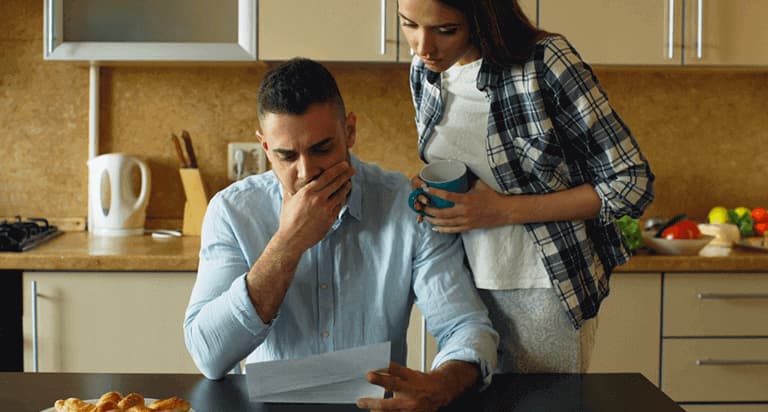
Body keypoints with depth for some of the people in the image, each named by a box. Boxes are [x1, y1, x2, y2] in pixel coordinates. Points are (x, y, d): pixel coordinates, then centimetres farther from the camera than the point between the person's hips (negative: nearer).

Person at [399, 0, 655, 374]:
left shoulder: (546, 62, -18)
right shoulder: (423, 72, 1)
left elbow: (631, 184, -14)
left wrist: (506, 210, -19)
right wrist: (427, 189, -4)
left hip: (544, 294, -5)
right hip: (465, 287, 5)